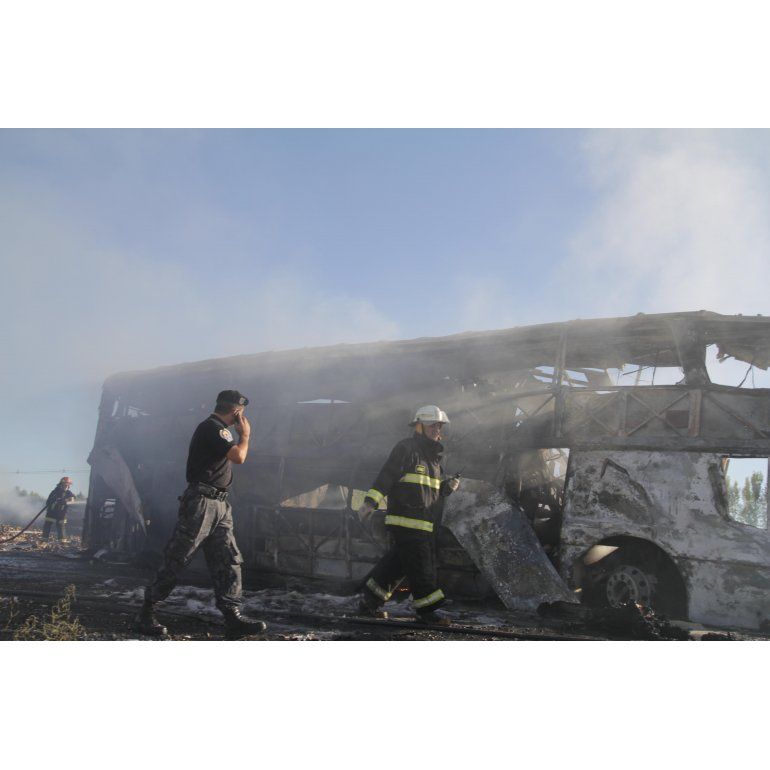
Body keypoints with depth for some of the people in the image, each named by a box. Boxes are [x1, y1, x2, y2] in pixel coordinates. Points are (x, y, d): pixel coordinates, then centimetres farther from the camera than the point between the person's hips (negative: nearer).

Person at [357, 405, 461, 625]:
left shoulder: (434, 457, 21)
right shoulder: (406, 448, -7)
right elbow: (386, 476, -16)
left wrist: (448, 487, 8)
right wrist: (370, 501, -25)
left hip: (424, 523, 9)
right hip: (405, 519, -9)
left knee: (398, 563, 10)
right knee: (420, 566, -7)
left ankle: (370, 602, 19)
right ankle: (427, 610, 1)